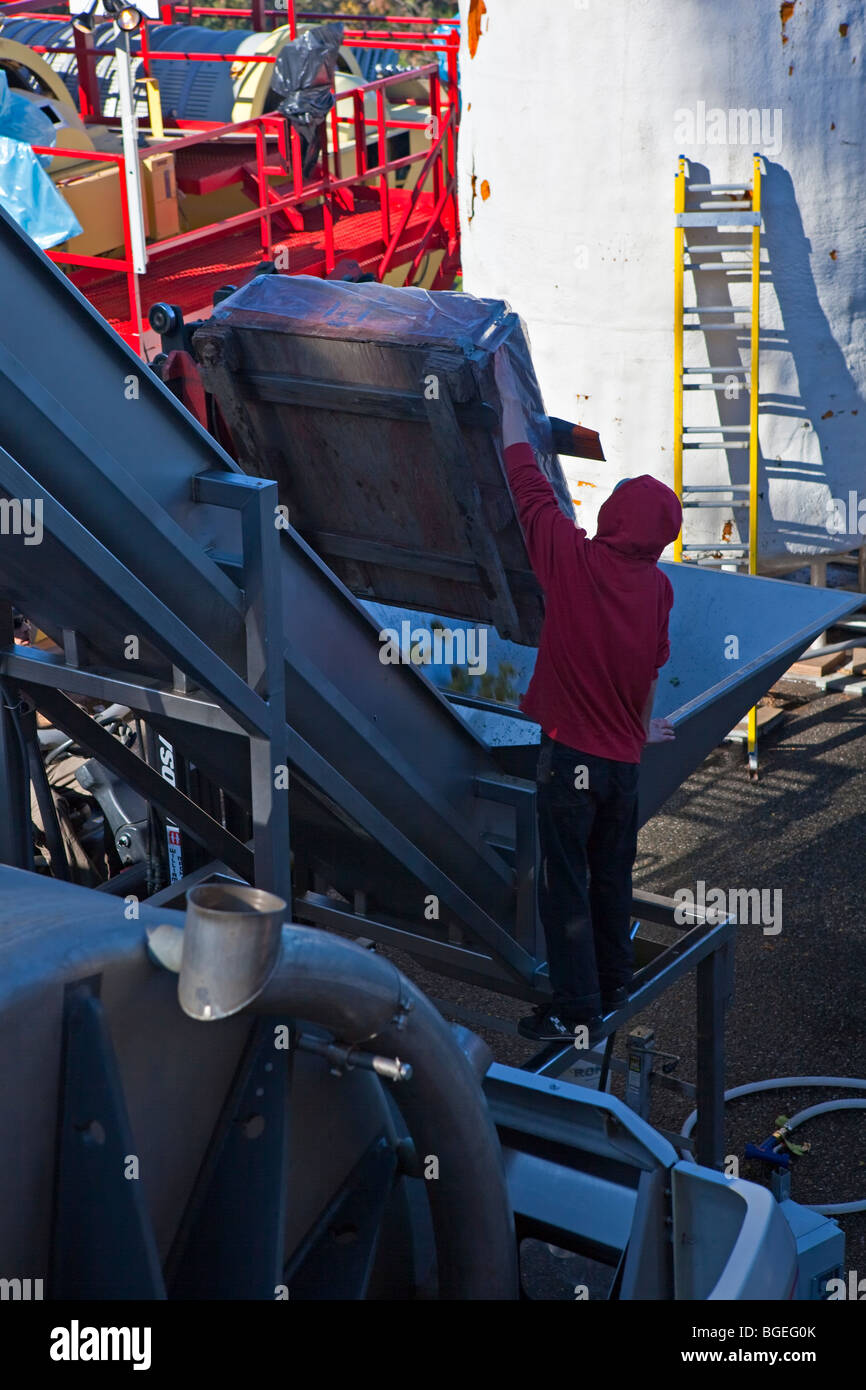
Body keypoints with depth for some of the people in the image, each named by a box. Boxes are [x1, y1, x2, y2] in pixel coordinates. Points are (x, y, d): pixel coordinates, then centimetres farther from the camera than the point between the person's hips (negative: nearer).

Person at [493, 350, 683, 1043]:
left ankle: (576, 1006, 5)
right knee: (613, 878, 18)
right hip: (624, 758, 5)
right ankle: (615, 984, 31)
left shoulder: (576, 557, -14)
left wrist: (509, 395, 5)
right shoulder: (658, 587, 0)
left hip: (572, 753, -5)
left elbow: (527, 479, -6)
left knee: (566, 882, 2)